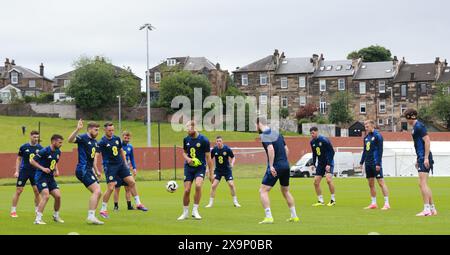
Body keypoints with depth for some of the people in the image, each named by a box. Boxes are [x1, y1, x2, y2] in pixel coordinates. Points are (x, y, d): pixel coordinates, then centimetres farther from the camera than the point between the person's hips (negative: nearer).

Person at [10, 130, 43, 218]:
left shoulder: (40, 148, 0)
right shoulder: (24, 147, -4)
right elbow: (19, 159, 4)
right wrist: (17, 171, -1)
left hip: (35, 171, 2)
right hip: (24, 171, -2)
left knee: (37, 191, -1)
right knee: (19, 191, -1)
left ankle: (37, 210, 12)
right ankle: (13, 211, 8)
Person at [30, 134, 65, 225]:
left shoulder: (58, 152, 7)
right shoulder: (45, 151, -16)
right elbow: (32, 161, -13)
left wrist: (56, 170, 6)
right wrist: (43, 168, -20)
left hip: (50, 177, 7)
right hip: (41, 176, -7)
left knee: (58, 196, 0)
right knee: (46, 196, -20)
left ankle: (56, 216, 22)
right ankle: (38, 219, -14)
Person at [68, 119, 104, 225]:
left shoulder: (94, 142, 18)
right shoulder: (83, 138, -8)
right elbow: (70, 140, -29)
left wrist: (96, 171, 28)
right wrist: (77, 129, -42)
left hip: (89, 170, 9)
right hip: (82, 169, -9)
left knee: (98, 193, 9)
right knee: (97, 190, -19)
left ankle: (91, 216, 15)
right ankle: (91, 216, -18)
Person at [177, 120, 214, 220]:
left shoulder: (204, 140, -10)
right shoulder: (186, 139, 3)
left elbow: (208, 157, -5)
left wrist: (211, 173, -5)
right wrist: (187, 158, -6)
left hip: (200, 167, -3)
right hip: (188, 167, 3)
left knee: (198, 186, -27)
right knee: (187, 190, -4)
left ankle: (195, 211, -12)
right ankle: (185, 213, 15)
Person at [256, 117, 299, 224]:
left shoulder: (264, 135, -10)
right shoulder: (277, 133, 15)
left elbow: (271, 149, -26)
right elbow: (286, 149, 17)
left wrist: (271, 166, -25)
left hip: (275, 167, -8)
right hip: (285, 165, 8)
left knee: (263, 191, -4)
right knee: (286, 191, 22)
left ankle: (268, 217, -14)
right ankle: (294, 216, 25)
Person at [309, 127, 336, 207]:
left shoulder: (324, 140, -15)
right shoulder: (312, 142, 5)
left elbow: (332, 152, -15)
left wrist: (328, 164, -20)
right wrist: (313, 164, 8)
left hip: (328, 163, -7)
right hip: (320, 164, 7)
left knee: (328, 179, -23)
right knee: (316, 182, 0)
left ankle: (333, 200, -10)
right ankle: (320, 201, 10)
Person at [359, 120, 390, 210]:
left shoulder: (377, 136, -8)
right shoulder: (366, 137, 14)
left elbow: (380, 150, -13)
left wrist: (378, 163, -18)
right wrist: (361, 162, 14)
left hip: (375, 163, -8)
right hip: (368, 164, 8)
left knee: (381, 182, -8)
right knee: (371, 184, 9)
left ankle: (387, 203, -7)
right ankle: (373, 203, 16)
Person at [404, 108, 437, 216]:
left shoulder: (419, 126, -11)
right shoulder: (416, 127, 18)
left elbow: (427, 141, -18)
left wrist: (426, 158, -22)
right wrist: (418, 159, 26)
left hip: (424, 158, -10)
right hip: (422, 158, 10)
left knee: (422, 183, -11)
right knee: (423, 184, 12)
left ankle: (427, 209, -11)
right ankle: (433, 209, 16)